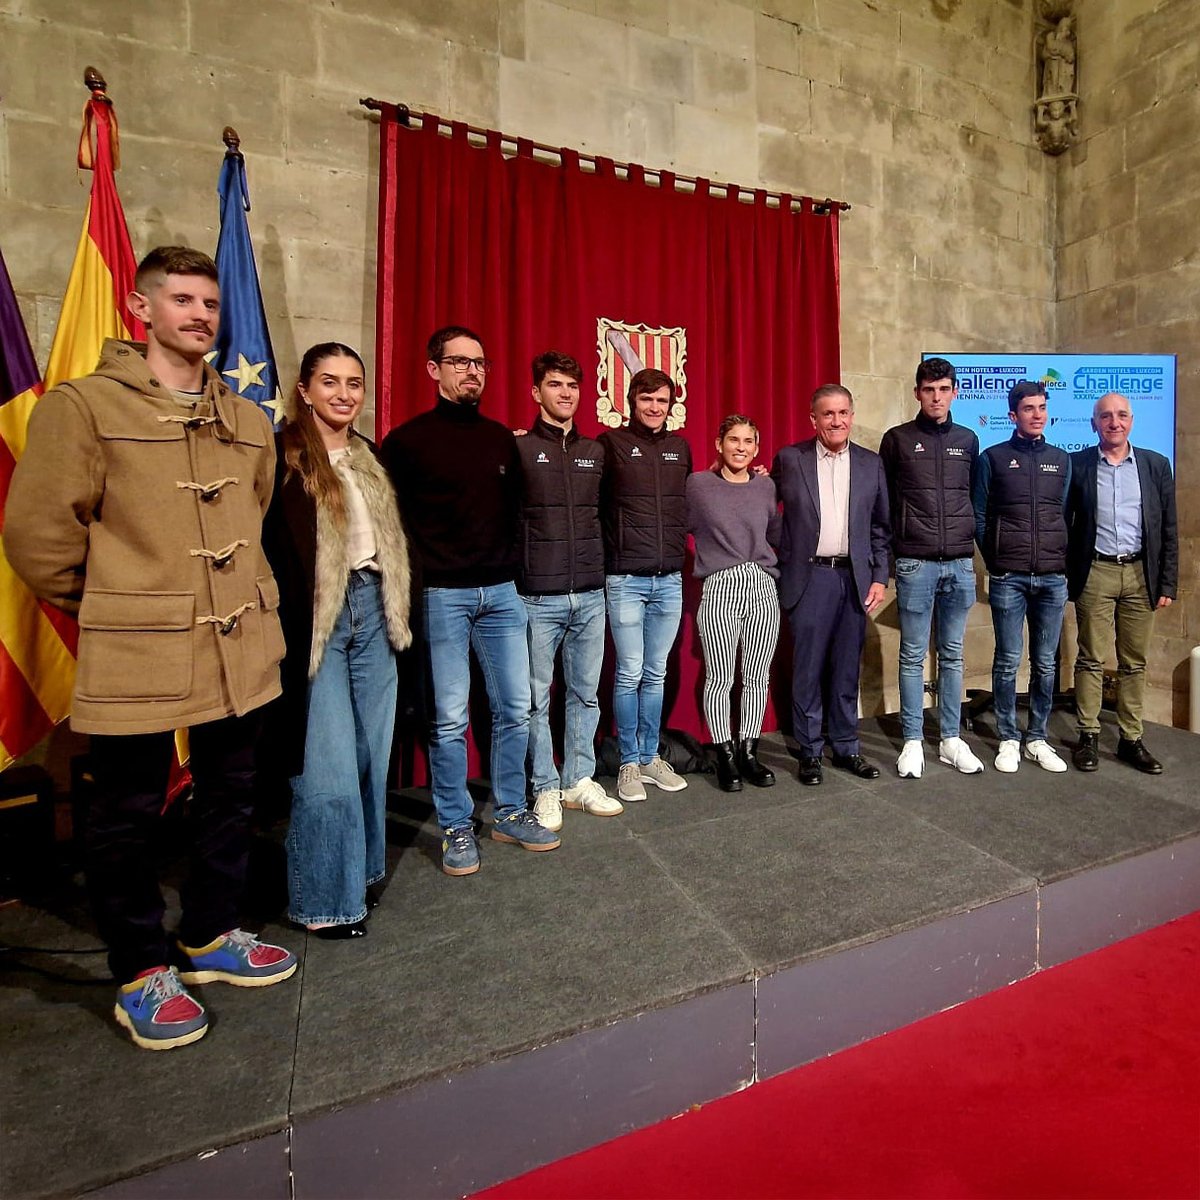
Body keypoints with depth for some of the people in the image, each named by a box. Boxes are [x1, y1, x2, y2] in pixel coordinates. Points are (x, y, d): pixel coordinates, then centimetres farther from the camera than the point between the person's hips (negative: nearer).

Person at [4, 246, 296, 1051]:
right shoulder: (84, 405, -6)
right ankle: (142, 971, 30)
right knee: (130, 816, 9)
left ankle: (211, 938, 37)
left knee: (230, 798, 16)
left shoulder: (249, 420, 11)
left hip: (241, 652, 6)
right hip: (136, 661, -5)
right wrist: (116, 610, 2)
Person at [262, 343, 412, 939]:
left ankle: (361, 870, 28)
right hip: (315, 619, -6)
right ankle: (324, 899, 15)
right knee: (327, 765, -2)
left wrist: (395, 610, 14)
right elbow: (270, 547, -11)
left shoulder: (369, 457, 16)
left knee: (371, 752, 11)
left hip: (372, 611, 6)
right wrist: (288, 628, -16)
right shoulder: (283, 455, -4)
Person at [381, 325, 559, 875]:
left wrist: (511, 566, 10)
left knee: (515, 709, 8)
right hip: (442, 596, -4)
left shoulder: (502, 438, 12)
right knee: (449, 718, 2)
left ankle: (510, 813, 25)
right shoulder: (406, 440, -2)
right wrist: (422, 576, -7)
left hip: (501, 592, 5)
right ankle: (456, 828, 19)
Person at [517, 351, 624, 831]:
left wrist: (602, 567, 11)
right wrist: (519, 570, -6)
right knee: (537, 698, 5)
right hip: (538, 597, -4)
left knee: (585, 694, 12)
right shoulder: (519, 449, -1)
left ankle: (580, 781, 26)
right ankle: (546, 789, 19)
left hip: (590, 595, 4)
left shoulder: (595, 452, 12)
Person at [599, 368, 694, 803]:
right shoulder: (610, 443, -1)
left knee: (656, 675, 11)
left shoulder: (680, 448, 13)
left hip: (670, 579, 4)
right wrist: (612, 546, -8)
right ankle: (629, 763, 16)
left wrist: (681, 547, 13)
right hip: (625, 580, -4)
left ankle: (650, 757, 24)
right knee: (629, 674, 2)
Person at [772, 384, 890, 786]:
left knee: (847, 669, 10)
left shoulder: (871, 463, 9)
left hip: (854, 579, 3)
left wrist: (879, 578, 5)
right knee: (808, 669, 4)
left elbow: (881, 527, 10)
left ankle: (846, 747, 24)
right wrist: (779, 569, -1)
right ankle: (810, 751, 17)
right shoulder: (789, 459, 1)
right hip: (808, 579, -2)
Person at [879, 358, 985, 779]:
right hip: (915, 565, -3)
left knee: (952, 655, 9)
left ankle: (951, 739, 19)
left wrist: (973, 541, 12)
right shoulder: (897, 439, 2)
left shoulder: (968, 440, 12)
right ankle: (912, 741, 11)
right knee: (914, 655, 2)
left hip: (960, 563, 3)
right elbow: (883, 503, 4)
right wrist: (893, 550, 1)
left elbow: (976, 497, 19)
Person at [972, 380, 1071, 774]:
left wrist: (1061, 559, 7)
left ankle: (1037, 739, 19)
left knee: (1045, 664, 8)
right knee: (1007, 662, 1)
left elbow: (1064, 515, 15)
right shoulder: (993, 458, 3)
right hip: (1008, 578, -3)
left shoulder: (1061, 459, 13)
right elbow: (979, 516, 2)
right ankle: (1008, 739, 13)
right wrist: (994, 561, 0)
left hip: (1053, 578, 3)